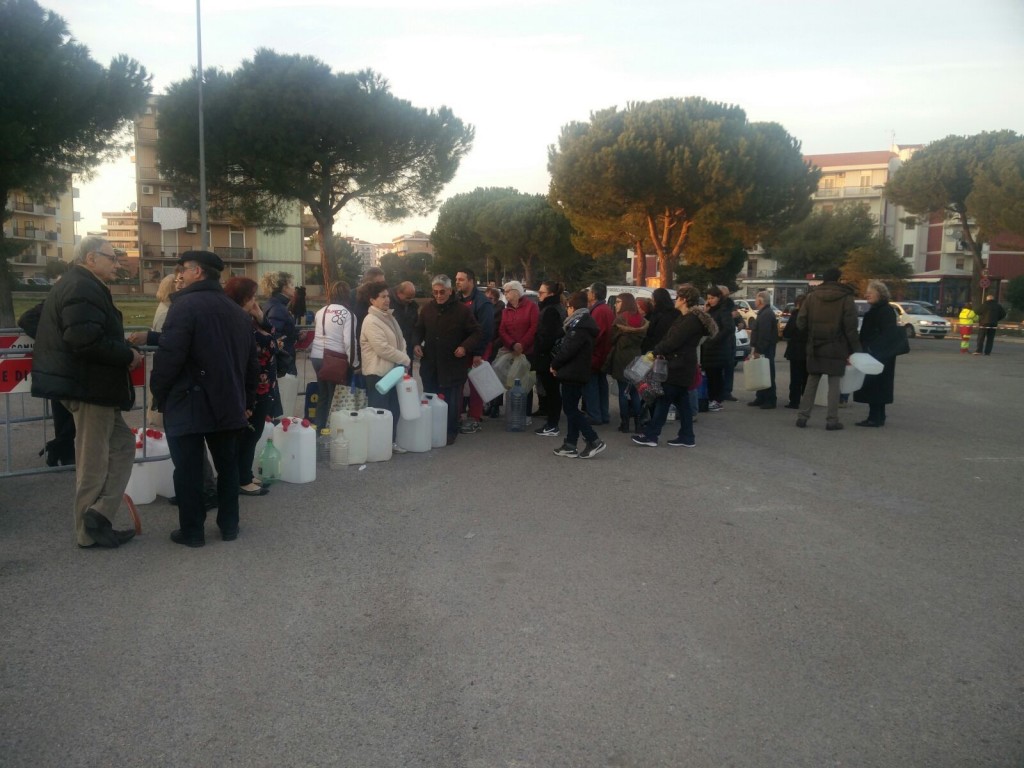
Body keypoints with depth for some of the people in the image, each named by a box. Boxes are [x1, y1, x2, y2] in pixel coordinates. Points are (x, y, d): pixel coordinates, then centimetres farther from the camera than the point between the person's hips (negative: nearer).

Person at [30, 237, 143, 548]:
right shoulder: (83, 289, -18)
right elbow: (86, 339, -29)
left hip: (87, 382, 10)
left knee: (122, 445, 13)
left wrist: (124, 347, 7)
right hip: (90, 386, -10)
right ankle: (90, 531, 9)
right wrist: (127, 355, -17)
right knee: (94, 460, -1)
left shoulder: (75, 285, 17)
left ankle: (99, 514, 10)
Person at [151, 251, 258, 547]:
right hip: (228, 403, 7)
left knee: (188, 469, 2)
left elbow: (169, 356, -19)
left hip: (188, 403, -7)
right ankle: (229, 526, 20)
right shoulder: (239, 312, 13)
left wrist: (158, 395, -6)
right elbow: (251, 362, 16)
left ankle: (192, 531, 9)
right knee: (227, 465, 13)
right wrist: (247, 401, 22)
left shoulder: (185, 305, -11)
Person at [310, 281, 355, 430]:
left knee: (322, 396, 16)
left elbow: (315, 335, 15)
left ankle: (318, 430, 21)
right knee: (336, 397, 4)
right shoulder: (347, 314, -8)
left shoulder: (320, 312, 10)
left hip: (317, 357, 6)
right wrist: (353, 363, -6)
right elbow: (349, 340, -13)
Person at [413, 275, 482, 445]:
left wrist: (465, 347, -18)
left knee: (451, 402, 2)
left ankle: (451, 432, 16)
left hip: (453, 365, -4)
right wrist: (417, 344, 1)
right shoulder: (426, 309, 6)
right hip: (430, 364, 4)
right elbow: (419, 330, 20)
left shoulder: (462, 309, -6)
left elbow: (476, 332, -2)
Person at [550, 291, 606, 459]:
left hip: (572, 373, -10)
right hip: (578, 372, 10)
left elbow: (568, 349, -22)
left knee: (570, 409, -6)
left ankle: (594, 441, -7)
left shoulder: (580, 326, -17)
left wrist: (555, 365, -8)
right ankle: (570, 445, 15)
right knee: (571, 409, 12)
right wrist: (558, 365, 8)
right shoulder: (584, 323, 15)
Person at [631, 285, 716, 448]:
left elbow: (674, 341, -21)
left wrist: (655, 351, -13)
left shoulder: (692, 320, -17)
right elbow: (669, 337, 13)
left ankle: (651, 435, -1)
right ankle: (686, 437, 16)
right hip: (679, 366, 10)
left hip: (678, 367, -10)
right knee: (682, 400, 11)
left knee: (663, 399, -5)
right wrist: (658, 351, 1)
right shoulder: (684, 318, 16)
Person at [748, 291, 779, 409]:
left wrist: (758, 350, -24)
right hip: (764, 349, 11)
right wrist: (756, 349, 20)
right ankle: (761, 398, 20)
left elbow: (764, 335, -23)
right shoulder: (764, 313, 18)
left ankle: (770, 400, -3)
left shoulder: (766, 314, -17)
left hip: (765, 350, -11)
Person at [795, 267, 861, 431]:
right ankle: (832, 420, 3)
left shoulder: (811, 296, 2)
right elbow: (851, 328, -9)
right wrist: (855, 349, -2)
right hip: (836, 349, -3)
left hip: (815, 348, 3)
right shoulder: (846, 298, -6)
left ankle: (802, 416, 10)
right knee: (834, 383, 4)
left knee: (812, 382, 12)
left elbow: (801, 323, -1)